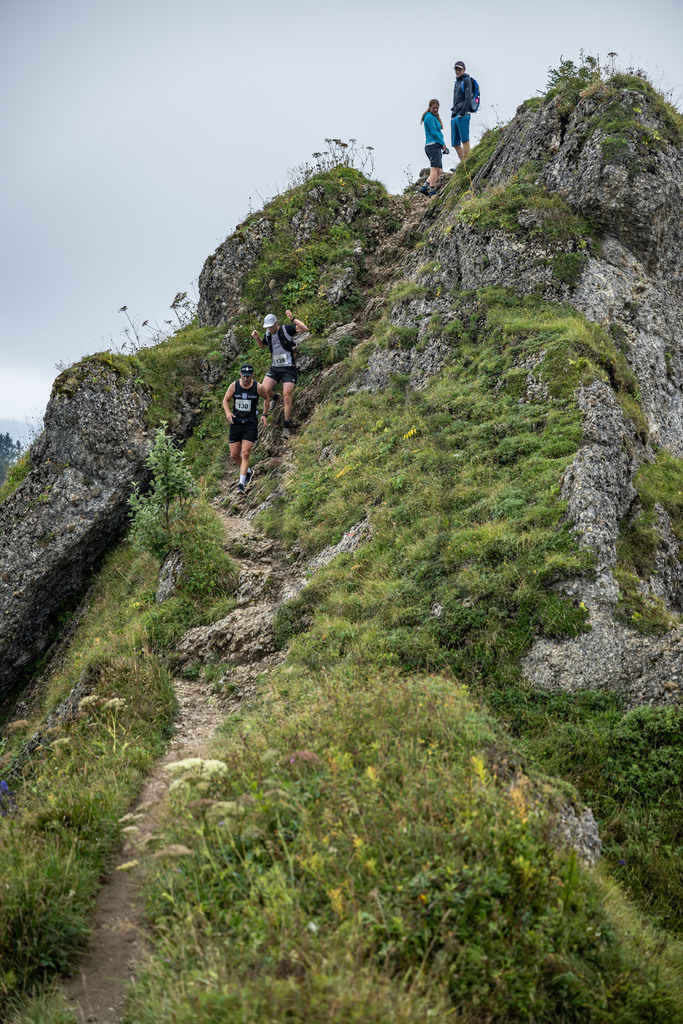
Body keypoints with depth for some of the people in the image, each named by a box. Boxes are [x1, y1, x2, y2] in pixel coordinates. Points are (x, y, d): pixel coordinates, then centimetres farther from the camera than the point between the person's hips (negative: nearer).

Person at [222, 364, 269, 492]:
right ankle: (248, 472, 34)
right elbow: (225, 400, 8)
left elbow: (267, 398, 14)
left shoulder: (258, 387, -6)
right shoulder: (234, 386, -4)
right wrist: (228, 412, -11)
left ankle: (241, 484, -8)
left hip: (250, 425, -3)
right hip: (236, 423, 3)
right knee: (234, 455, 6)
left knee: (245, 454, -12)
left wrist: (264, 415, 8)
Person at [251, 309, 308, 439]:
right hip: (275, 367, 5)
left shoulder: (286, 329, -9)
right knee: (264, 390, -12)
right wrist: (257, 338, 8)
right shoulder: (268, 334, 7)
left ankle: (287, 426, -3)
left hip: (288, 368, -5)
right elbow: (262, 346, 27)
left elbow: (304, 328, -21)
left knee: (287, 396, -12)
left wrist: (293, 318, -30)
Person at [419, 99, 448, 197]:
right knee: (435, 168, -17)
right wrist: (443, 144, -10)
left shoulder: (435, 117, 25)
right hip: (433, 144, -10)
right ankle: (432, 192, -22)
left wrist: (442, 144, 12)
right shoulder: (429, 117, -5)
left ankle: (424, 187, -1)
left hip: (436, 146, 10)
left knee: (439, 170, 5)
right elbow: (433, 132, -13)